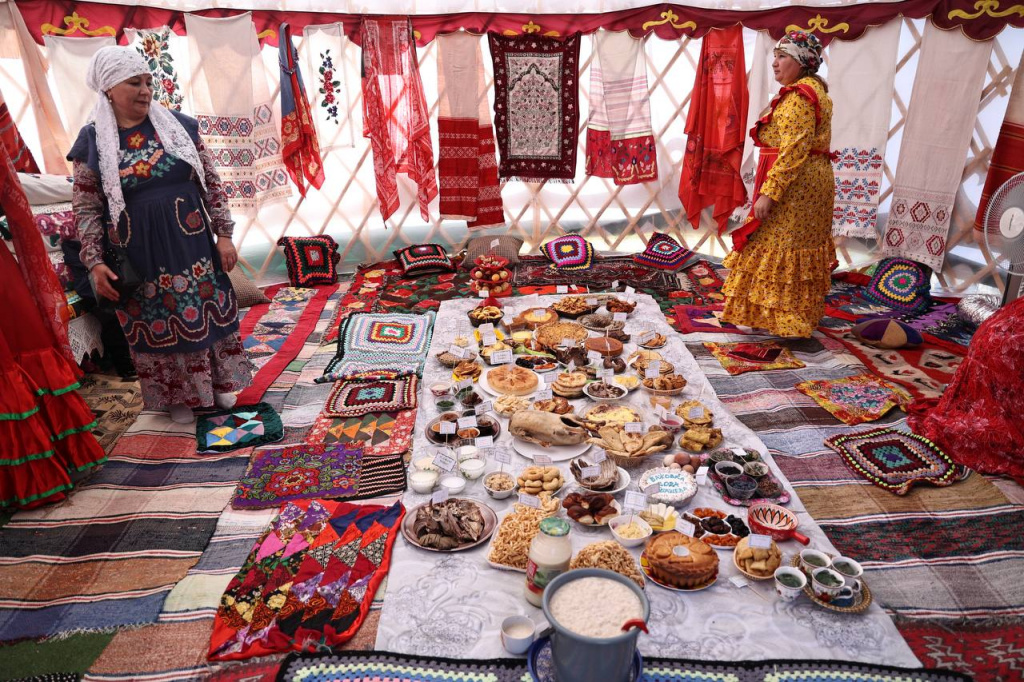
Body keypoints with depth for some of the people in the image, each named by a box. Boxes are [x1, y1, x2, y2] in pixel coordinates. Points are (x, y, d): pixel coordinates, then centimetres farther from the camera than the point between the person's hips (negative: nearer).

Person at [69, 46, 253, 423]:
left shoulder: (179, 125, 1)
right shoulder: (93, 141, -2)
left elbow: (212, 183, 3)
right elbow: (86, 208, -1)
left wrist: (223, 234, -2)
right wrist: (94, 262, -9)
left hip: (191, 243, 1)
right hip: (140, 254, -1)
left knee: (207, 314, 10)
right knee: (158, 324, 9)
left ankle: (217, 382, 29)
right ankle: (178, 394, 27)